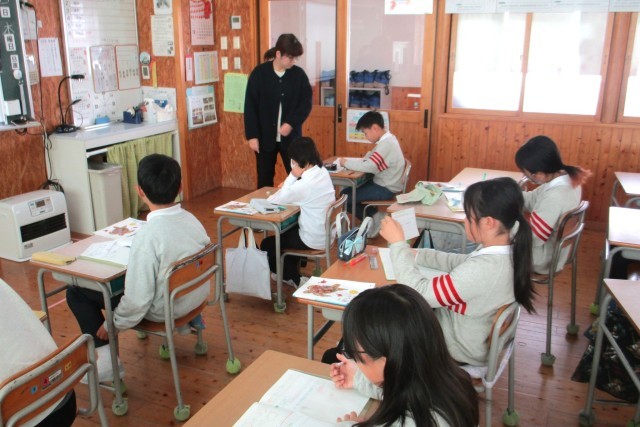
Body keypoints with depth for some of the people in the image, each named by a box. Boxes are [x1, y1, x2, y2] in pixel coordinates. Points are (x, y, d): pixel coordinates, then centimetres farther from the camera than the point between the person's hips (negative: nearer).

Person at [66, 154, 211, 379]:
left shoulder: (148, 235, -30)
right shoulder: (191, 219, -11)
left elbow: (137, 300, -25)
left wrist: (111, 326, -7)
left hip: (163, 310, -7)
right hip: (196, 295, 7)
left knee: (76, 292, 6)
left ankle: (104, 358, 5)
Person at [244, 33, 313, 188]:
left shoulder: (299, 74, -1)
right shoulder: (259, 73, -5)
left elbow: (306, 104, 0)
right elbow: (250, 107, -4)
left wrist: (291, 123, -14)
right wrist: (252, 135, -8)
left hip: (291, 137, 1)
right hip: (265, 137, -1)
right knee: (264, 180, 9)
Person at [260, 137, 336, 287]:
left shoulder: (304, 185, -28)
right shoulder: (322, 172, -2)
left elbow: (274, 200, -17)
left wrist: (292, 176, -16)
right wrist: (290, 182, -3)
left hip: (315, 240, -9)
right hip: (327, 233, 9)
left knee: (266, 245, 12)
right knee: (286, 232, 34)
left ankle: (295, 279, 23)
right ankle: (289, 272, 46)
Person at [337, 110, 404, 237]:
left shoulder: (386, 144, -23)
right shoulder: (386, 140, 8)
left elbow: (369, 166, -30)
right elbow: (368, 159, 11)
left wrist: (346, 163, -16)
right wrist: (347, 160, -5)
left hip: (386, 189, -10)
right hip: (383, 184, 10)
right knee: (346, 192, 9)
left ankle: (375, 218, 4)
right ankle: (374, 217, 8)